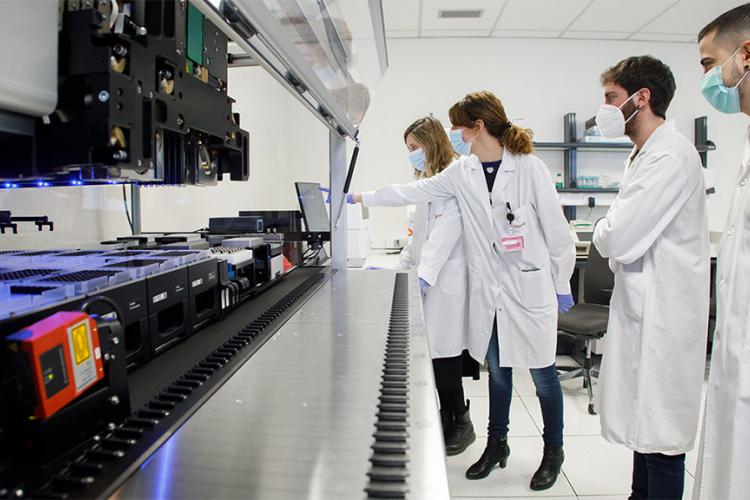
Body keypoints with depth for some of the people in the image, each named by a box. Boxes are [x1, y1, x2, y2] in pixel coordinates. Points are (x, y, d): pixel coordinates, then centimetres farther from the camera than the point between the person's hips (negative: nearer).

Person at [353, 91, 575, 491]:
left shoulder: (528, 168, -10)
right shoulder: (461, 173, 5)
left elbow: (555, 228, -6)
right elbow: (412, 192, 11)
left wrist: (562, 285, -1)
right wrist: (359, 197, 15)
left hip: (530, 286, -4)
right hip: (488, 289, 4)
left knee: (542, 373, 9)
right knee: (497, 370, 17)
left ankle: (553, 451, 31)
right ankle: (497, 443, 36)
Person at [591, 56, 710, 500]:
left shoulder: (670, 155, -18)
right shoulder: (646, 153, 14)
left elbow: (619, 240, -23)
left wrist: (603, 230, -4)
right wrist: (612, 231, -2)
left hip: (662, 314, -10)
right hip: (642, 306, 10)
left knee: (661, 436, 2)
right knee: (644, 425, 21)